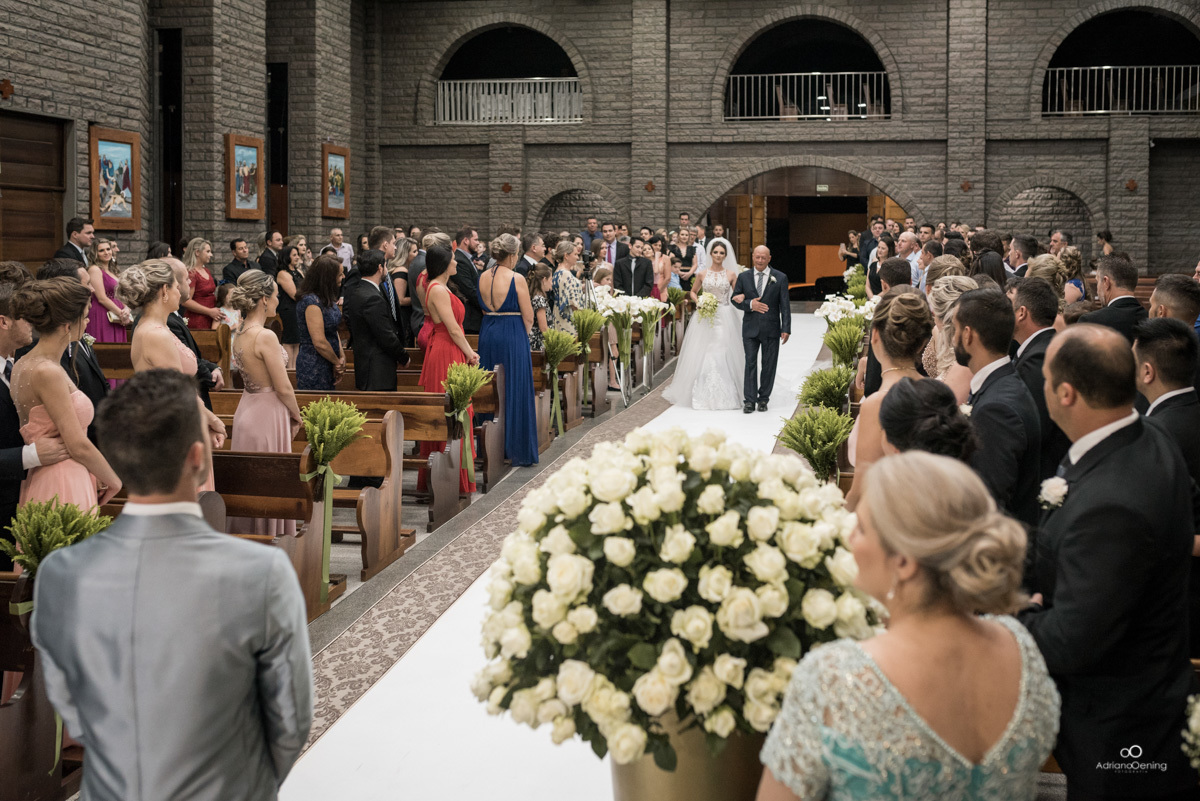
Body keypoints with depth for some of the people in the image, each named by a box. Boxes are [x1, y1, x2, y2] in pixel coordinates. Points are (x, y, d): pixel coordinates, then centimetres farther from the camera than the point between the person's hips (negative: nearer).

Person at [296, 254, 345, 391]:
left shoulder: (326, 299, 7)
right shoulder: (312, 302, -22)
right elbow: (320, 343, -23)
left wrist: (342, 356, -1)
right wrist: (337, 362, -9)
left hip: (327, 367, 9)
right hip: (314, 367, -9)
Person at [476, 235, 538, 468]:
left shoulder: (483, 278, 5)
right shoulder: (515, 279, -13)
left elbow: (484, 309, 13)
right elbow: (528, 317, -11)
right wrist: (523, 335, 6)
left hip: (487, 335, 6)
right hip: (512, 335, -6)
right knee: (515, 392, 1)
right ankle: (515, 449, 4)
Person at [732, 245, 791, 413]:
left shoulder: (780, 278, 1)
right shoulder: (743, 277, 5)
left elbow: (785, 305, 0)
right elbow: (735, 299, 7)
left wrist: (786, 328, -7)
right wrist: (750, 304, -13)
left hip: (771, 329, 0)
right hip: (750, 328, 1)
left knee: (769, 365, 5)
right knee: (750, 363, -2)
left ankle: (764, 398, 16)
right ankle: (749, 400, 0)